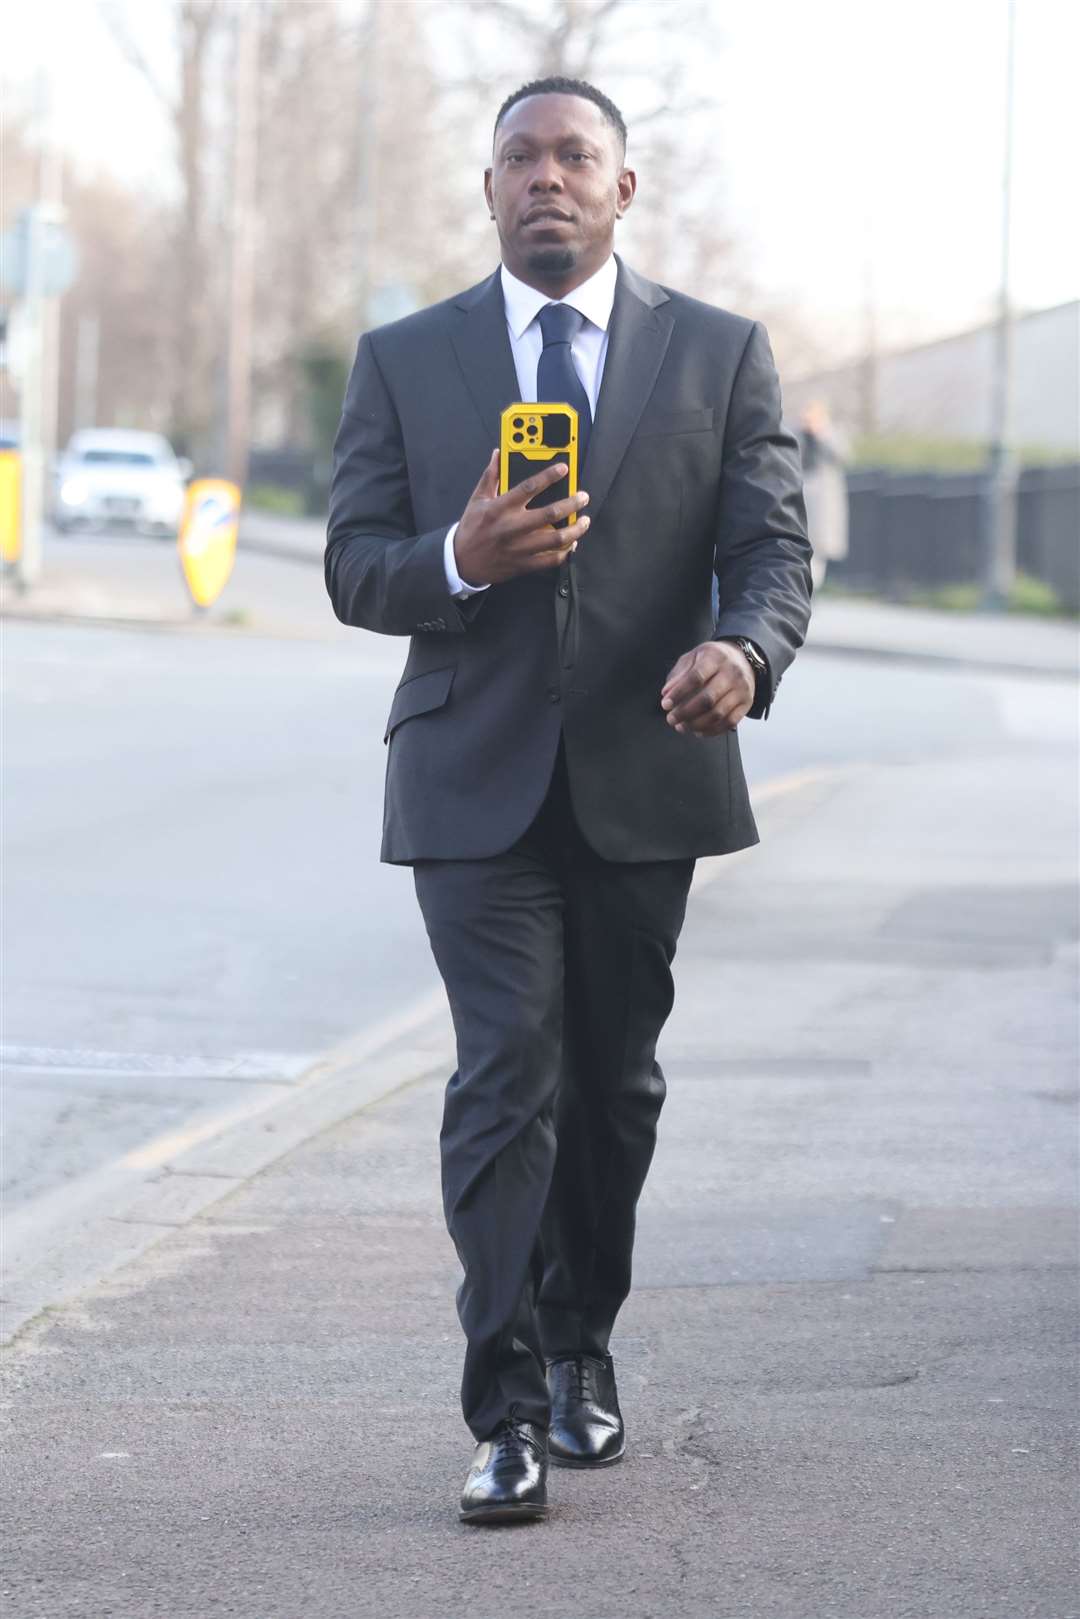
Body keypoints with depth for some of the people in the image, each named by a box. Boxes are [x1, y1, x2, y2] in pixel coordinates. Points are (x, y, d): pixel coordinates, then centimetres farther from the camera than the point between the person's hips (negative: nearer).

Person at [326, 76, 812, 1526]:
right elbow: (355, 570, 3)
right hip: (478, 782, -1)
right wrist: (461, 561, -19)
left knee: (615, 1083, 12)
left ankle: (580, 1350, 32)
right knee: (506, 1078, -11)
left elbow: (773, 550, -1)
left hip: (645, 784, 2)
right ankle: (508, 1414, -12)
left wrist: (744, 651, -24)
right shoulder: (404, 362, 6)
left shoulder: (721, 356, 6)